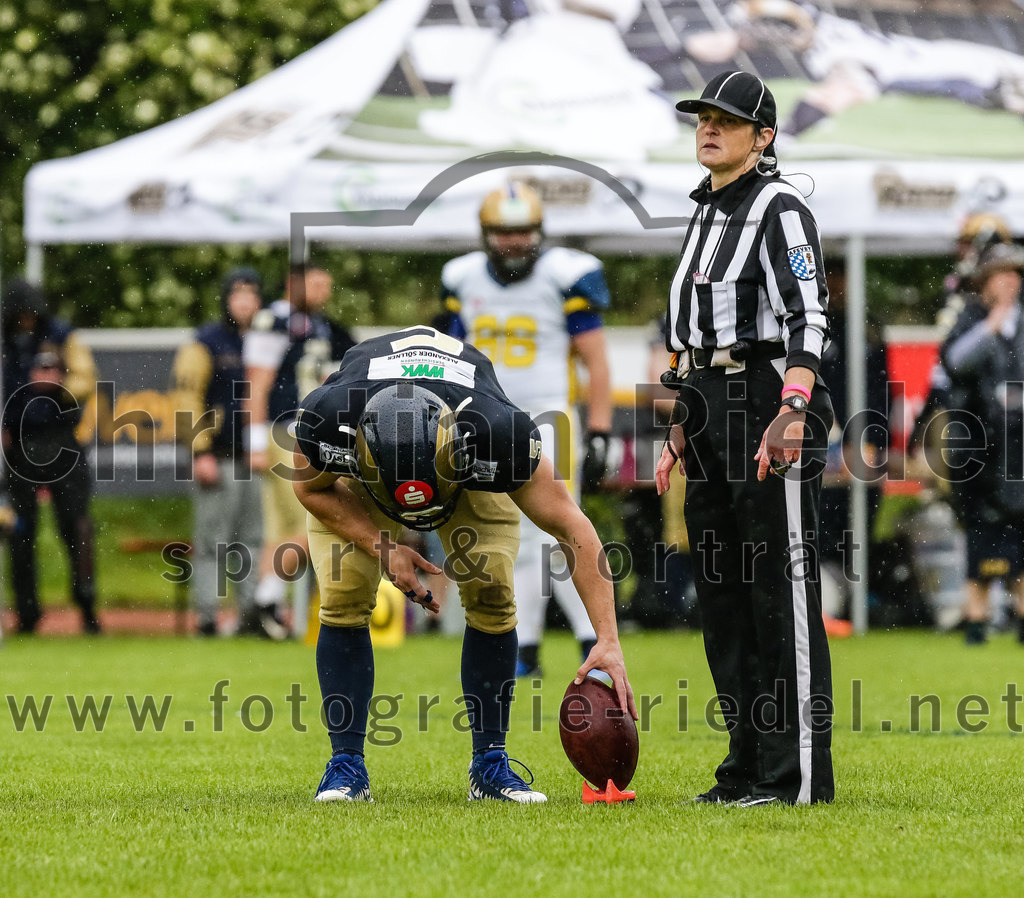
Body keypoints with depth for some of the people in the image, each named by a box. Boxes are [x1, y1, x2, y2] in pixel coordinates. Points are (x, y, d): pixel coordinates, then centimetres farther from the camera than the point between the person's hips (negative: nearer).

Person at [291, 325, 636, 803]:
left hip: (471, 466, 0)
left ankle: (489, 764, -3)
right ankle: (346, 766, -6)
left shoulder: (500, 432, -44)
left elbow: (573, 530, -34)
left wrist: (608, 641, -40)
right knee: (344, 598, -16)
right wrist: (382, 546, -31)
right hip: (352, 477, 0)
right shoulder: (327, 418, -43)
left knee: (492, 594, -15)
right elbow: (312, 488, -17)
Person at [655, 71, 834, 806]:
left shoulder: (780, 209, -9)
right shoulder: (709, 214, 19)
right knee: (721, 589, 10)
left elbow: (807, 319, -20)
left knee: (782, 589, -8)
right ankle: (749, 767, 16)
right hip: (711, 407, 10)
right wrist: (686, 428, 23)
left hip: (770, 399, -10)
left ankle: (799, 774, -7)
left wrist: (791, 415, -31)